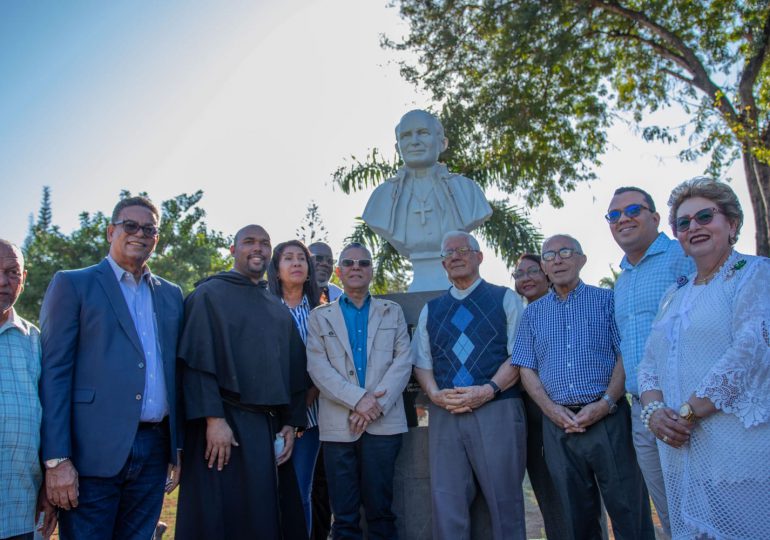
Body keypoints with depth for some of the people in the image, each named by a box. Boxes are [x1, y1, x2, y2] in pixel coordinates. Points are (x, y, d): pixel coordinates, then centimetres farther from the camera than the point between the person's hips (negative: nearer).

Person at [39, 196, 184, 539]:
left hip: (154, 450, 4)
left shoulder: (171, 295, 13)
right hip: (93, 452, -4)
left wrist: (178, 447, 11)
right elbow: (54, 372, -5)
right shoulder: (72, 284, 1)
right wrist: (56, 460, -11)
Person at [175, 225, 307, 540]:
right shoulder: (209, 294, -1)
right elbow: (197, 361, -11)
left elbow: (294, 369, 13)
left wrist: (291, 423, 4)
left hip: (270, 428, 5)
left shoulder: (279, 310, 16)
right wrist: (213, 419, -19)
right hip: (225, 423, -5)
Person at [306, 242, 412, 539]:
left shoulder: (392, 311, 13)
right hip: (338, 423, 0)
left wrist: (377, 404, -11)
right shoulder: (320, 316, 11)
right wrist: (357, 399, -13)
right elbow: (317, 366, -1)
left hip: (383, 421, 0)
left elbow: (402, 361, 2)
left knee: (380, 509, 6)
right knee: (344, 514, 6)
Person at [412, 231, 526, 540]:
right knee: (447, 504, 4)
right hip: (444, 415, 3)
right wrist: (435, 394, -6)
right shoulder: (430, 311, 17)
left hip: (497, 410, -3)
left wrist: (488, 390, -15)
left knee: (504, 502, 3)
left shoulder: (505, 299, 8)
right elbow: (422, 363, 15)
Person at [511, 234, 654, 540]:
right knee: (578, 513, 12)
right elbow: (526, 368, 8)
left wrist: (605, 403, -14)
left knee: (628, 508, 0)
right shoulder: (532, 313, 13)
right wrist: (550, 408, -7)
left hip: (607, 418, -2)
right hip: (558, 423, 3)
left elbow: (626, 354, -2)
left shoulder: (606, 300, 6)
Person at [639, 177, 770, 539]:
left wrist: (686, 412, -17)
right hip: (680, 454, 6)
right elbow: (648, 365, 14)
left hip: (741, 455, -6)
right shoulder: (673, 296, 17)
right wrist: (654, 410, -6)